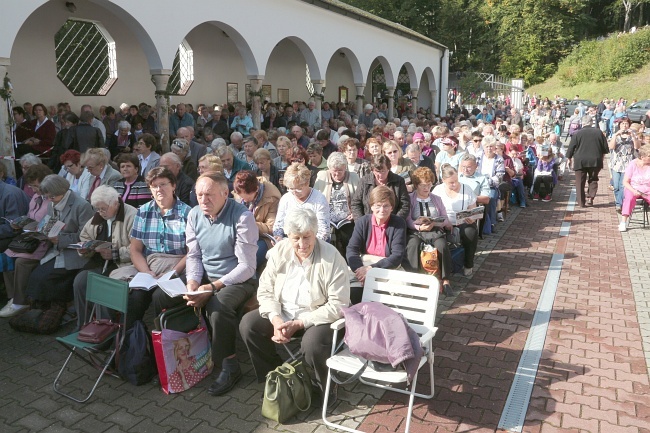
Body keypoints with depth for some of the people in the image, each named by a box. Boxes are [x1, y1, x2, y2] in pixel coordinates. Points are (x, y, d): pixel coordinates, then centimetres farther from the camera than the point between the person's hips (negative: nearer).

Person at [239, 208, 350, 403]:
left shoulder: (332, 258, -19)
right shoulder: (279, 251, -6)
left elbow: (338, 305, -20)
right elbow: (265, 291, -1)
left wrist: (299, 324, -24)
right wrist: (276, 319, -20)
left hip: (318, 318, -5)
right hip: (283, 314, 5)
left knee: (312, 343, -33)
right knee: (248, 324, -12)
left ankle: (325, 389, 0)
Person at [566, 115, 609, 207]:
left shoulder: (577, 133, -4)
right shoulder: (598, 132, 3)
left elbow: (571, 148, -3)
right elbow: (605, 148, 9)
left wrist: (569, 159, 10)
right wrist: (601, 156, 23)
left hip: (580, 161, -2)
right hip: (595, 161, 2)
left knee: (580, 183, 4)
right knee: (593, 180, 17)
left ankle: (582, 202, 4)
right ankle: (590, 198, 3)